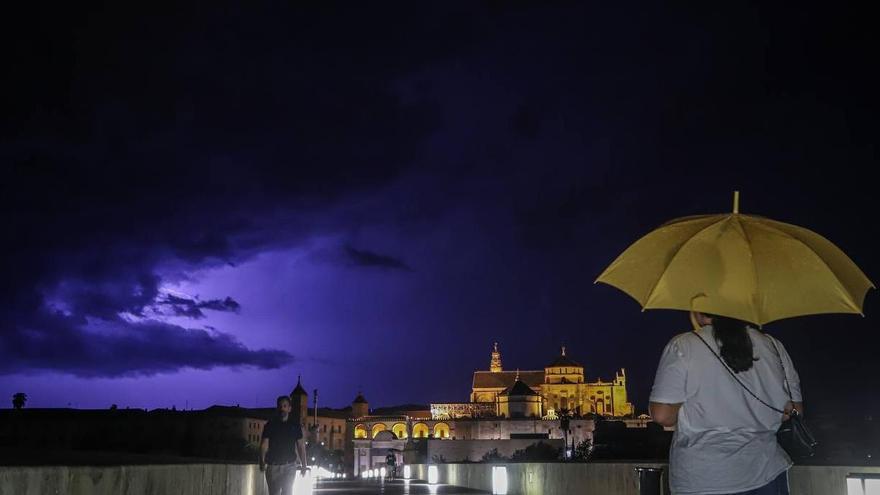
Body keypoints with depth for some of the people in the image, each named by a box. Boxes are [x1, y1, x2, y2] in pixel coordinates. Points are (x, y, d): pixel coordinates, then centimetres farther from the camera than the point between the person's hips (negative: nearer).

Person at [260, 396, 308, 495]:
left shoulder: (295, 424, 5)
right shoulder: (271, 424, 2)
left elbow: (300, 445, 7)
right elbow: (264, 444, -3)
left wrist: (304, 464, -1)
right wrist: (262, 462, -18)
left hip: (289, 466, 0)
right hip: (273, 466, 0)